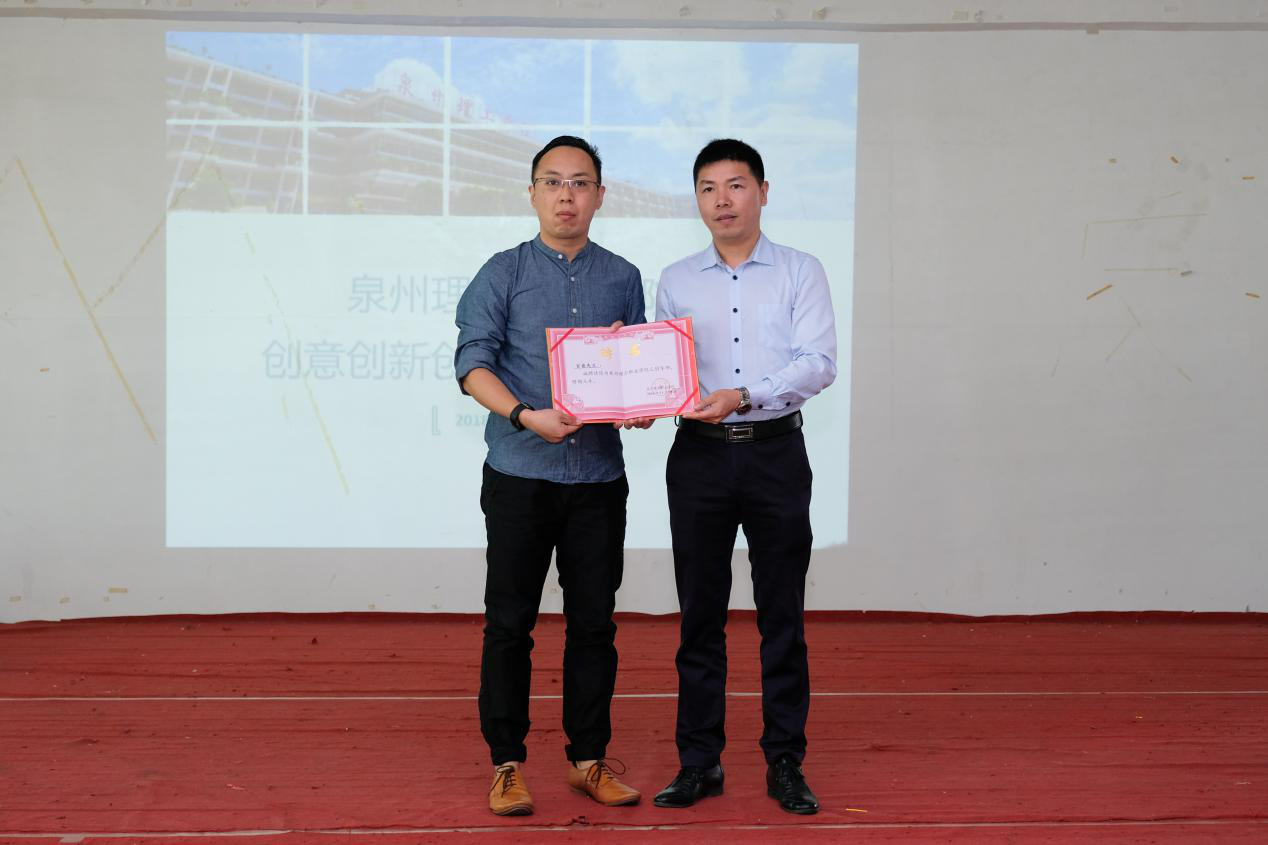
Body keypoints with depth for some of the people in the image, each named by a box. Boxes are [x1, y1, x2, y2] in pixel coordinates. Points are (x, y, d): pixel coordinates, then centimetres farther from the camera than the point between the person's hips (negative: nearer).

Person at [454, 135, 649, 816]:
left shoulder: (623, 278, 12)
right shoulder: (504, 273, 3)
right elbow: (472, 360, -9)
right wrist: (526, 415, -24)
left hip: (599, 476, 3)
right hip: (520, 473, -2)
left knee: (594, 622, 7)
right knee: (509, 623, 2)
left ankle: (589, 759, 20)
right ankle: (506, 763, 14)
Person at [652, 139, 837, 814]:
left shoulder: (801, 272, 4)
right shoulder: (676, 281, 12)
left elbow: (818, 363, -7)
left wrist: (743, 395, -19)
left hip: (775, 454, -2)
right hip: (699, 455, 2)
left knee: (782, 618, 4)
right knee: (699, 615, 6)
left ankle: (785, 764, 14)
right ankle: (699, 762, 16)